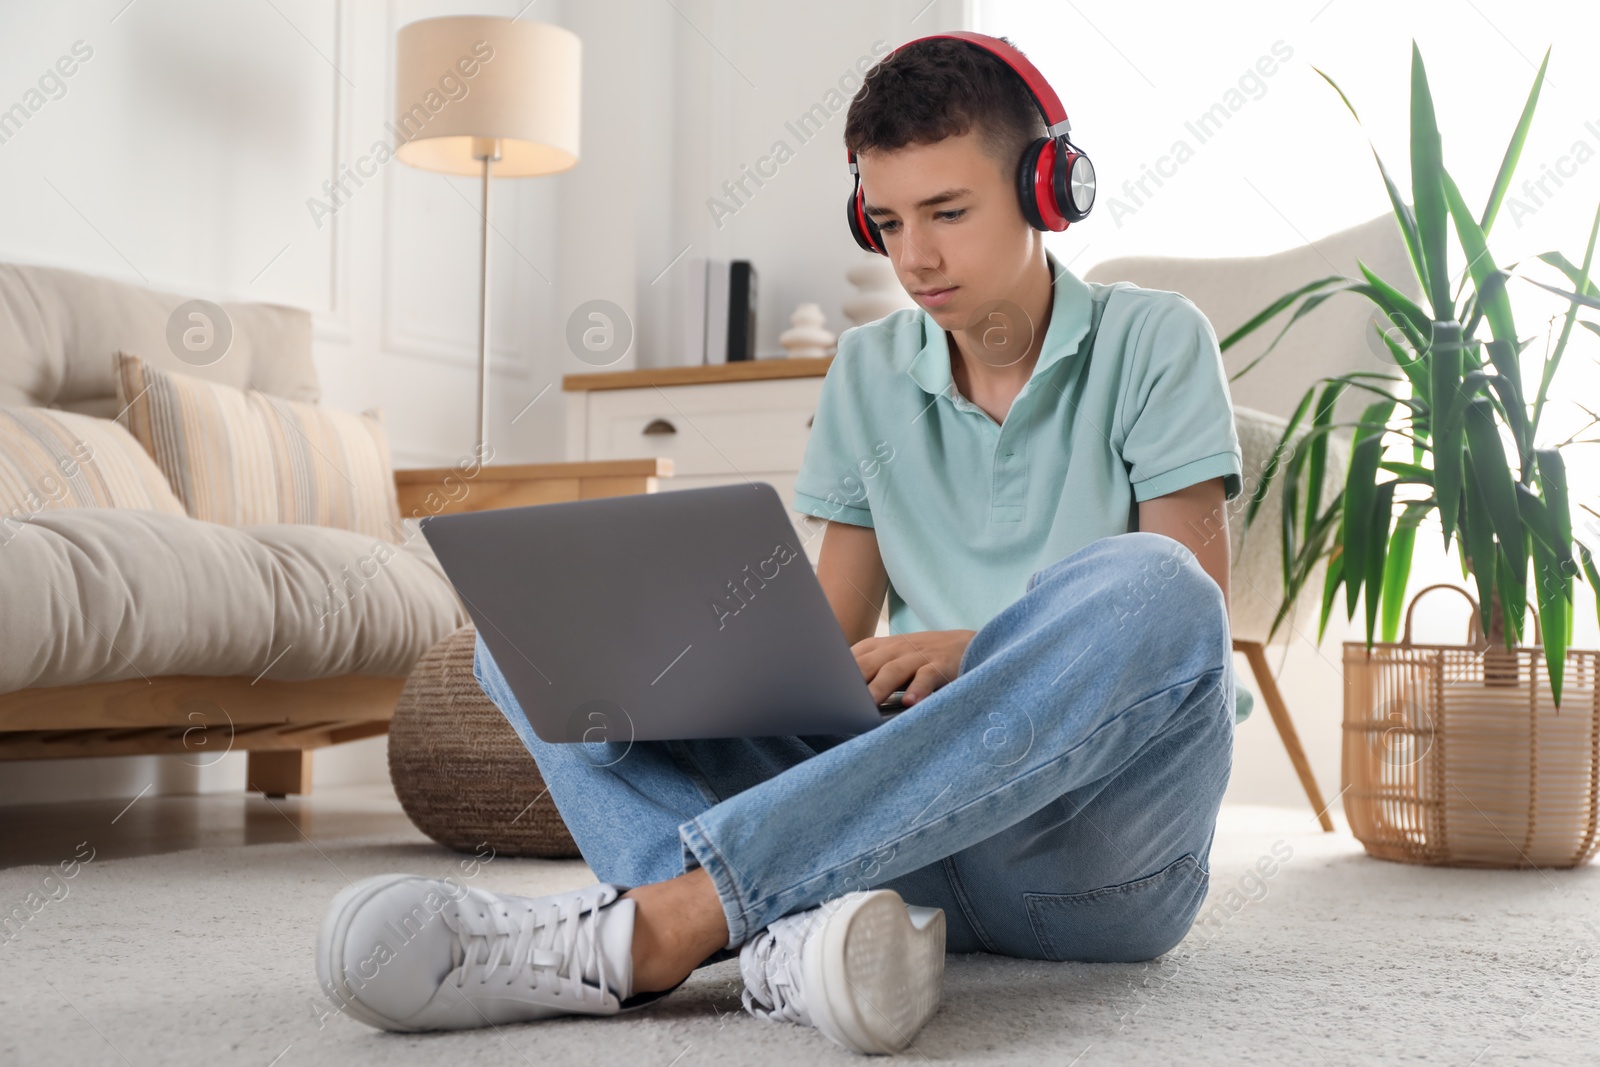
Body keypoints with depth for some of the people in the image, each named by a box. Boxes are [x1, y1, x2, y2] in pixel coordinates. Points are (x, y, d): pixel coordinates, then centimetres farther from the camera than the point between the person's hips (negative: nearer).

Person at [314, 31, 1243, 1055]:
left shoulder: (1153, 342, 3)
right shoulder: (869, 375, 14)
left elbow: (1197, 613, -5)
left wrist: (982, 655, -21)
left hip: (1095, 857, -3)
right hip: (910, 834, 4)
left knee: (1145, 587, -37)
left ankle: (668, 915, -39)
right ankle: (784, 939, -39)